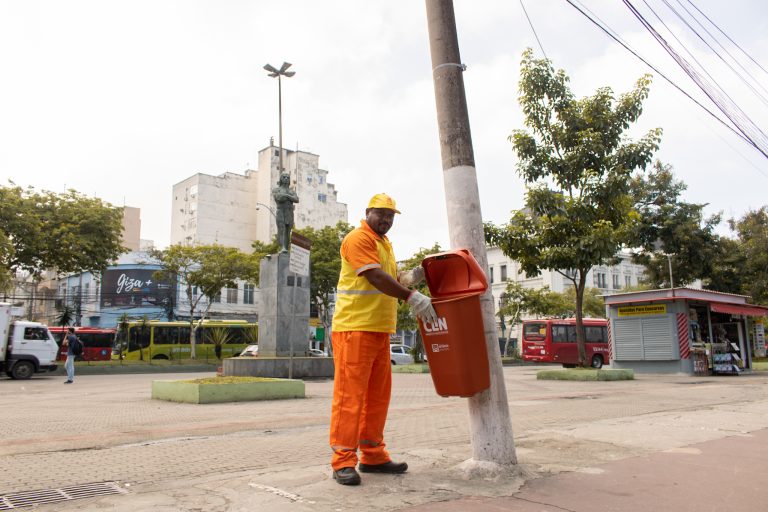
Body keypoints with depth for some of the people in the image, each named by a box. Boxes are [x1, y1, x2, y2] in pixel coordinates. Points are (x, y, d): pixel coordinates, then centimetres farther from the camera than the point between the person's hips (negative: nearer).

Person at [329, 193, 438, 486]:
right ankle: (343, 461, 0)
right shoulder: (358, 239, -9)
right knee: (350, 393, -7)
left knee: (378, 394, 12)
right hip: (354, 328, -9)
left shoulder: (384, 244, 21)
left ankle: (373, 456, 21)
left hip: (379, 329, 10)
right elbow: (375, 277, -21)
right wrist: (412, 297, -26)